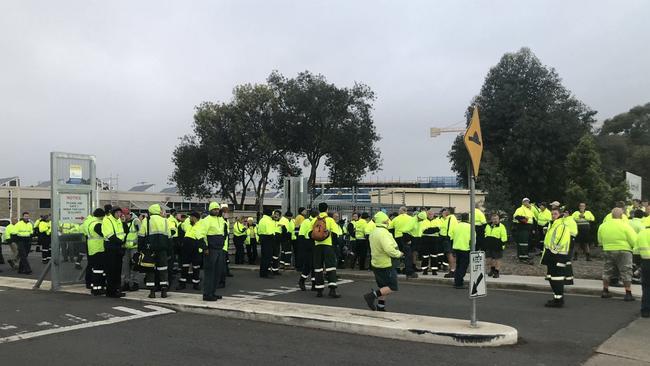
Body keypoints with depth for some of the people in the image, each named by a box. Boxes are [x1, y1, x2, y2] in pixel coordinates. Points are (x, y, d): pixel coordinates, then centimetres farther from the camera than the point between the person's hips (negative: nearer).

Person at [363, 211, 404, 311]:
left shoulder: (373, 233, 11)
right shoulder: (383, 233, -20)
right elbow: (389, 249, -29)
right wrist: (399, 254, -12)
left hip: (376, 263, 10)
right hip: (386, 265, -10)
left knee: (383, 287, 17)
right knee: (393, 287, -3)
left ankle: (380, 307, 17)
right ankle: (372, 295, -13)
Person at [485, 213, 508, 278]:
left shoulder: (501, 226, -8)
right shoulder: (488, 226, 9)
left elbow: (504, 236, -9)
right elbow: (485, 234, 21)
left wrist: (503, 244, -13)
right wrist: (485, 243, 18)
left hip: (497, 246, -5)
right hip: (489, 245, 5)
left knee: (497, 258, 2)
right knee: (491, 257, 15)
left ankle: (496, 272, 10)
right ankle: (492, 269, 32)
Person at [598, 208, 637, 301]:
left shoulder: (603, 226, 4)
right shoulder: (625, 226, -11)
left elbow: (600, 241, 10)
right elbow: (634, 241, -12)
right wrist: (634, 248, 8)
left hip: (607, 251, 4)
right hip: (623, 251, -4)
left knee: (607, 271, 16)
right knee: (626, 272, 2)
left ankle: (605, 291, 21)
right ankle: (628, 293, 1)